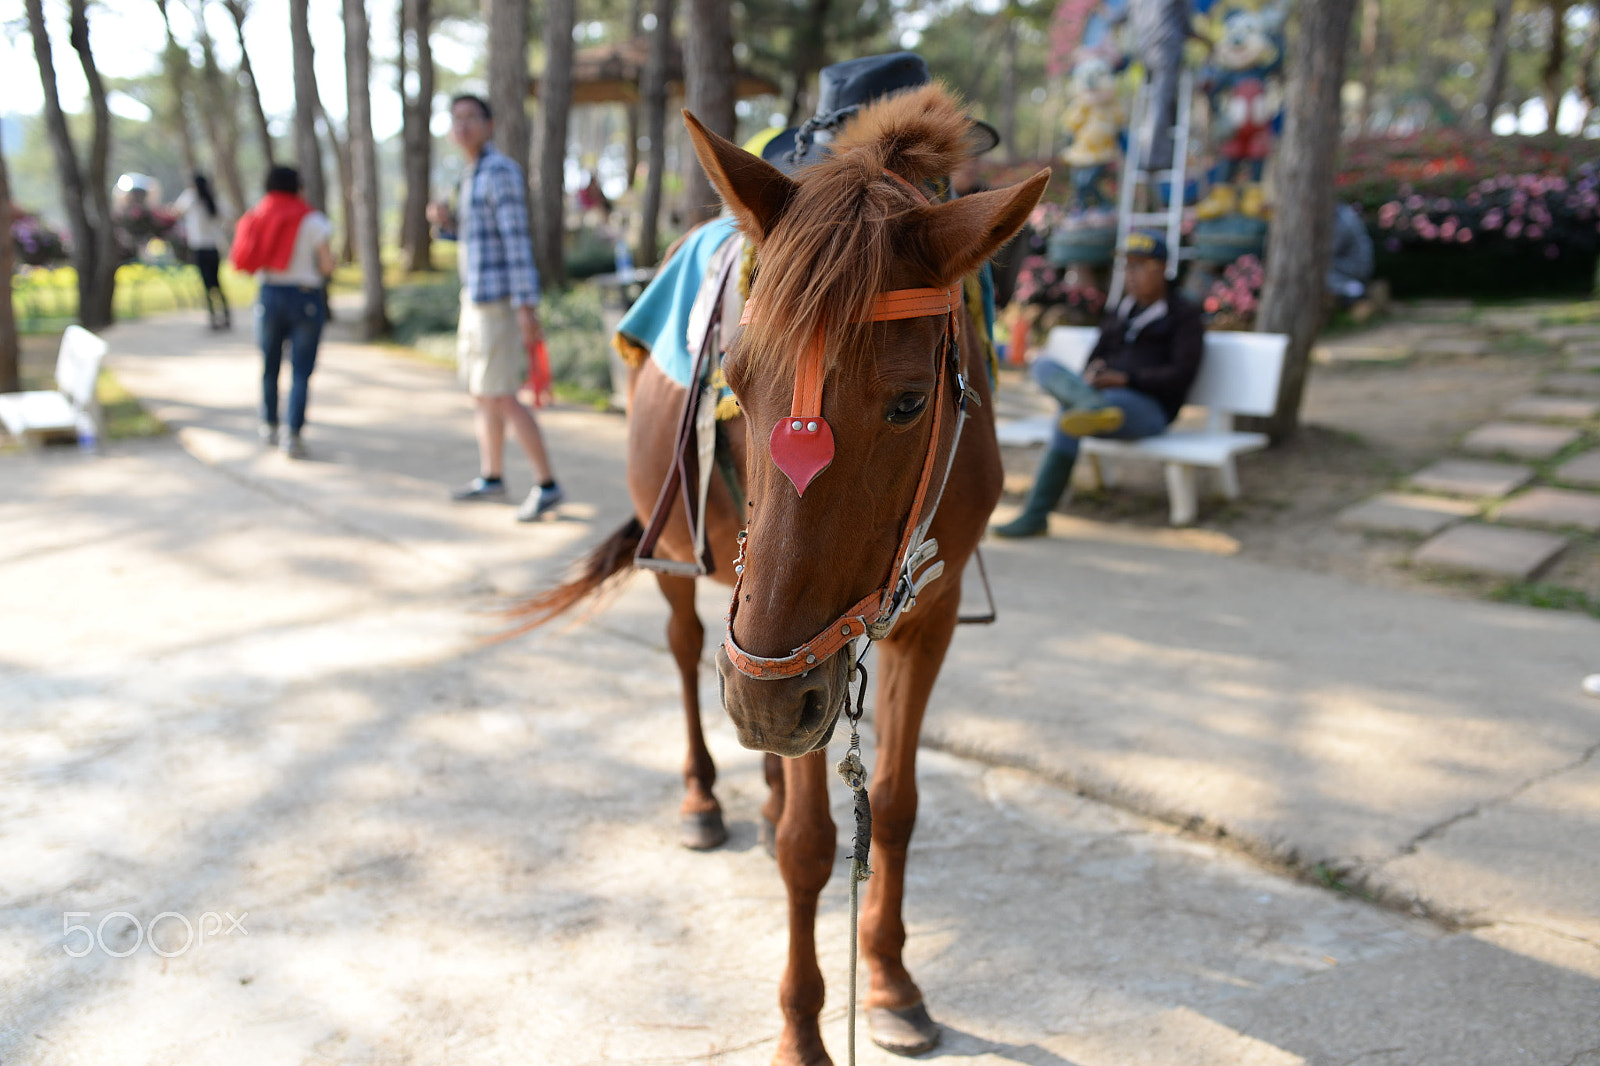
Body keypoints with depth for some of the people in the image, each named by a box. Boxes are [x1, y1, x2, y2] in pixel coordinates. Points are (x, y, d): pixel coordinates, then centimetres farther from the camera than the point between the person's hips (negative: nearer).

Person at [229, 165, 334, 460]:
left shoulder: (256, 218, 6)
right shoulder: (312, 220, -6)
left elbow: (247, 261, 6)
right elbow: (327, 265, -9)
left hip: (269, 295, 4)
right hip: (306, 297, -4)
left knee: (269, 365, 18)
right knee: (301, 370, -3)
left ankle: (269, 425, 31)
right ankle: (293, 435, -11)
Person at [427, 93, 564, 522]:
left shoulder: (501, 171, -13)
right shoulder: (475, 175, 17)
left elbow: (517, 240, -20)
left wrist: (526, 310, -26)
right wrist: (446, 220, 3)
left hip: (498, 300, -10)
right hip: (476, 298, 10)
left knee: (500, 397, -11)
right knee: (479, 390, 15)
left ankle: (548, 485, -5)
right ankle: (490, 478, 27)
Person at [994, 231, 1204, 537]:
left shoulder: (1184, 314, 6)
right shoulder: (1120, 311, 25)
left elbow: (1182, 374, -7)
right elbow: (1097, 357, 21)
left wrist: (1126, 379, -19)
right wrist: (1091, 375, -7)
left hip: (1150, 408, -6)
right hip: (1105, 394, 6)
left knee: (1068, 419, -37)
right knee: (1044, 366, -26)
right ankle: (1094, 408, -53)